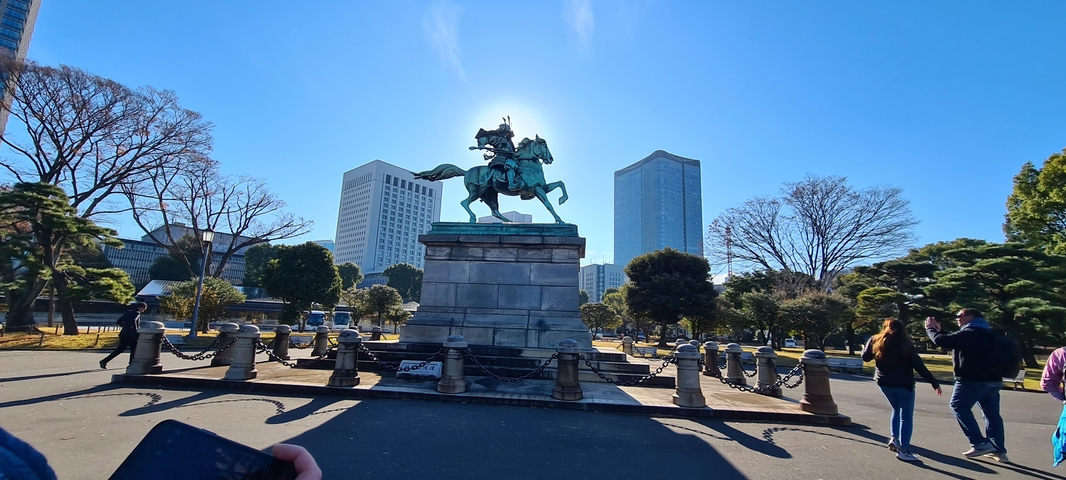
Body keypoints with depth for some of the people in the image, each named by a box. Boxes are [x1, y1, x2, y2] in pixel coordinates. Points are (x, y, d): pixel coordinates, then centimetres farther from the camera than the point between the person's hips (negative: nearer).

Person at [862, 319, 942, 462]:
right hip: (904, 384, -3)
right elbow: (919, 366, -10)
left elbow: (865, 357, 7)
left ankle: (894, 438, 13)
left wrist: (866, 346, 27)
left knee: (896, 409, 24)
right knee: (906, 416, 3)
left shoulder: (876, 341, 2)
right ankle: (903, 450, -2)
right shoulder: (906, 344, -5)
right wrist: (934, 383, -7)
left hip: (884, 382, 3)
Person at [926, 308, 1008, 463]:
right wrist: (939, 330, 18)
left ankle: (980, 443, -6)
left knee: (958, 406, -1)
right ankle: (999, 450, 16)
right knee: (992, 414, 13)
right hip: (993, 380, 10)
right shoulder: (985, 333, 17)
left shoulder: (970, 333, -16)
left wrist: (930, 329, -5)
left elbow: (941, 341, -22)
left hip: (973, 379, -10)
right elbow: (954, 341, 24)